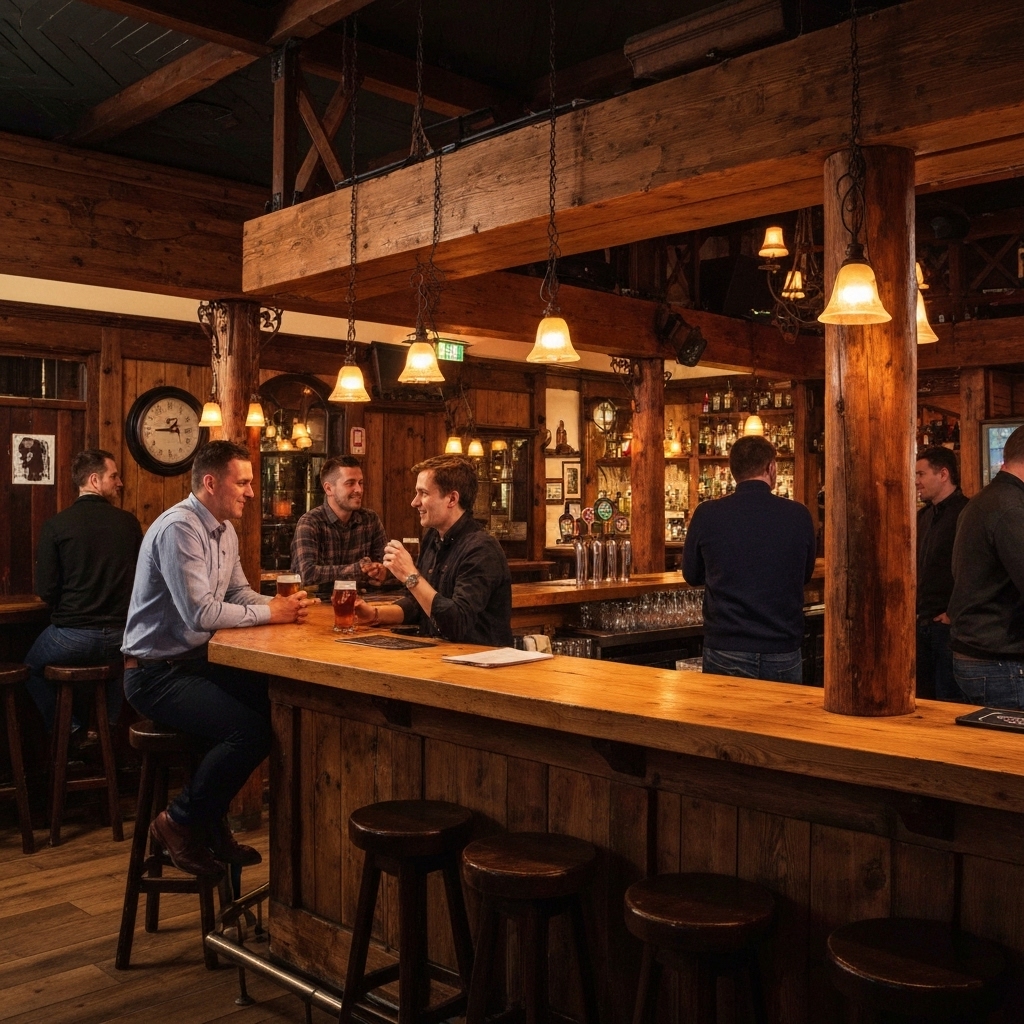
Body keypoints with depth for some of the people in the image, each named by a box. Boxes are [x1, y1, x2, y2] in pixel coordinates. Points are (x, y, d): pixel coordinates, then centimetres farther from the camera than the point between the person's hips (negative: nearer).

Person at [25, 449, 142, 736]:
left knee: (34, 670, 28)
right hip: (120, 635, 3)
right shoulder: (128, 522, -1)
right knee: (113, 664, 38)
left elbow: (45, 589, -7)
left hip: (72, 636, -3)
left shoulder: (55, 525, -7)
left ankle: (70, 730, 19)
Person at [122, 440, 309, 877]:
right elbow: (201, 612, -27)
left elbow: (240, 593, 16)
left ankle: (210, 819, 11)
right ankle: (180, 822, 0)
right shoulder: (179, 528, -20)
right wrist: (271, 613, -17)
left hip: (196, 661, 10)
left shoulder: (224, 531, 11)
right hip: (156, 673, -9)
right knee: (251, 730, -24)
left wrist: (279, 604, -5)